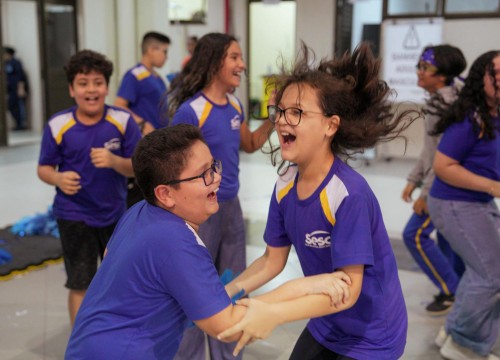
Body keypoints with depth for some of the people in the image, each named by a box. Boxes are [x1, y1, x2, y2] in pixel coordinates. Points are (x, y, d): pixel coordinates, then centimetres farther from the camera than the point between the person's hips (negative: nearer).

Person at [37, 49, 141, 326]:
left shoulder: (123, 121, -10)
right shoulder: (58, 126, -11)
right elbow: (44, 168, -2)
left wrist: (114, 161, -27)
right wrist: (59, 178, -24)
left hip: (115, 213, 2)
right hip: (74, 216, -2)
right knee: (80, 285, 7)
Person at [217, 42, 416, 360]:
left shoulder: (349, 194, -29)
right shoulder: (285, 186, -8)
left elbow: (348, 289, -28)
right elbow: (273, 259, 1)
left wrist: (274, 314, -37)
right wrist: (228, 292, -13)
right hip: (324, 326, 6)